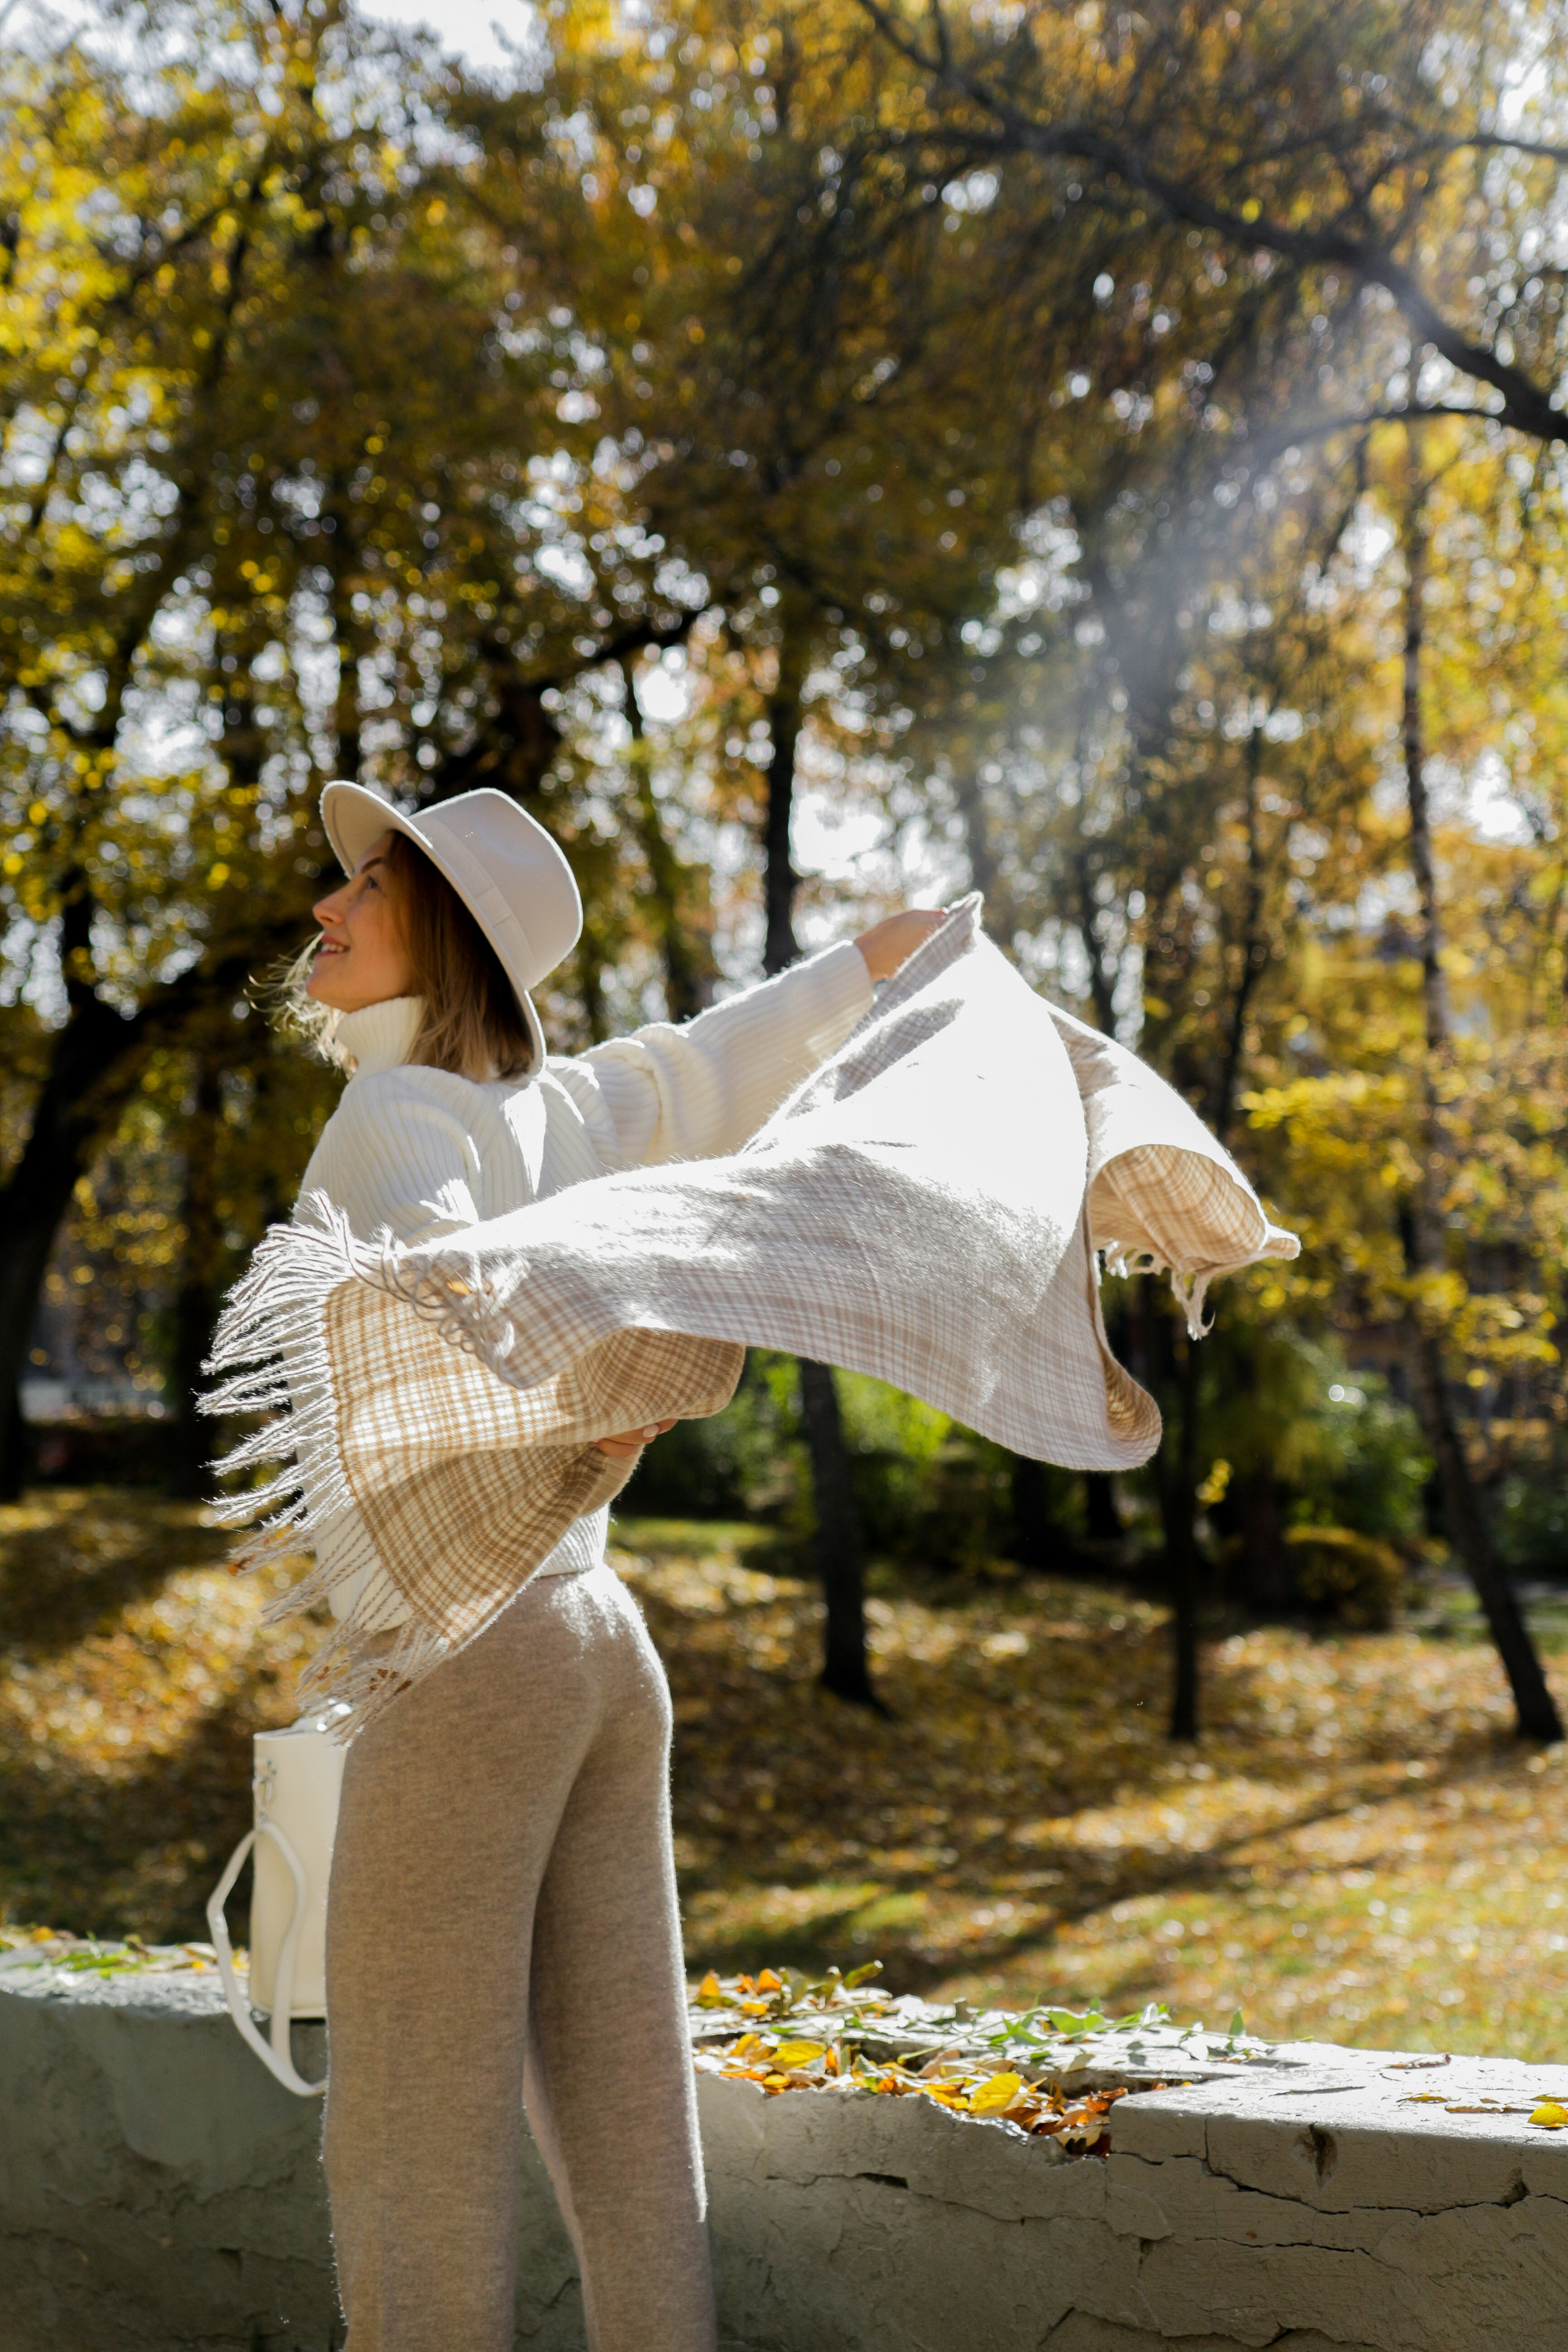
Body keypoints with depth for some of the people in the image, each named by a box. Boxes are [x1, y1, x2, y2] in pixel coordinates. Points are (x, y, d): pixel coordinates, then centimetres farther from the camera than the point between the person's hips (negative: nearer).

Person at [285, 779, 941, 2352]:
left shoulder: (400, 1112, -9)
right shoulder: (549, 1106, 11)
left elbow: (428, 1262, -30)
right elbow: (723, 1064, 24)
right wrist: (889, 952, 37)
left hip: (468, 1656, -8)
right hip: (596, 1645, 8)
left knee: (414, 2158, -2)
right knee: (623, 2134, 8)